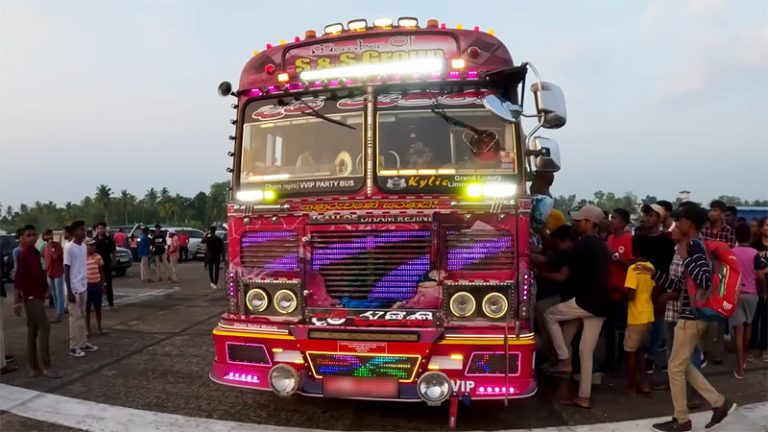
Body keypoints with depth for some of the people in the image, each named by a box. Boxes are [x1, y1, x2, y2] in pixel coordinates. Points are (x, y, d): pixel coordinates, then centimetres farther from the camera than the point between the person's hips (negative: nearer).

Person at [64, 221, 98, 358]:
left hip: (83, 287, 7)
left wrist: (85, 284, 16)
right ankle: (74, 347, 6)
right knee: (75, 317, -2)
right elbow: (66, 270, -13)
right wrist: (69, 291, -16)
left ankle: (83, 343, 21)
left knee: (82, 316, 13)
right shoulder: (69, 247, -13)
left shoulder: (84, 246, 9)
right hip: (74, 288, -7)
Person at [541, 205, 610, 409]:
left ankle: (564, 360, 8)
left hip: (585, 302, -8)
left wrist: (539, 273, 5)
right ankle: (584, 397, 15)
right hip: (600, 306, 8)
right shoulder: (602, 246, 17)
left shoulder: (582, 245, -10)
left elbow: (563, 276, -7)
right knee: (586, 352, 12)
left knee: (550, 315, 12)